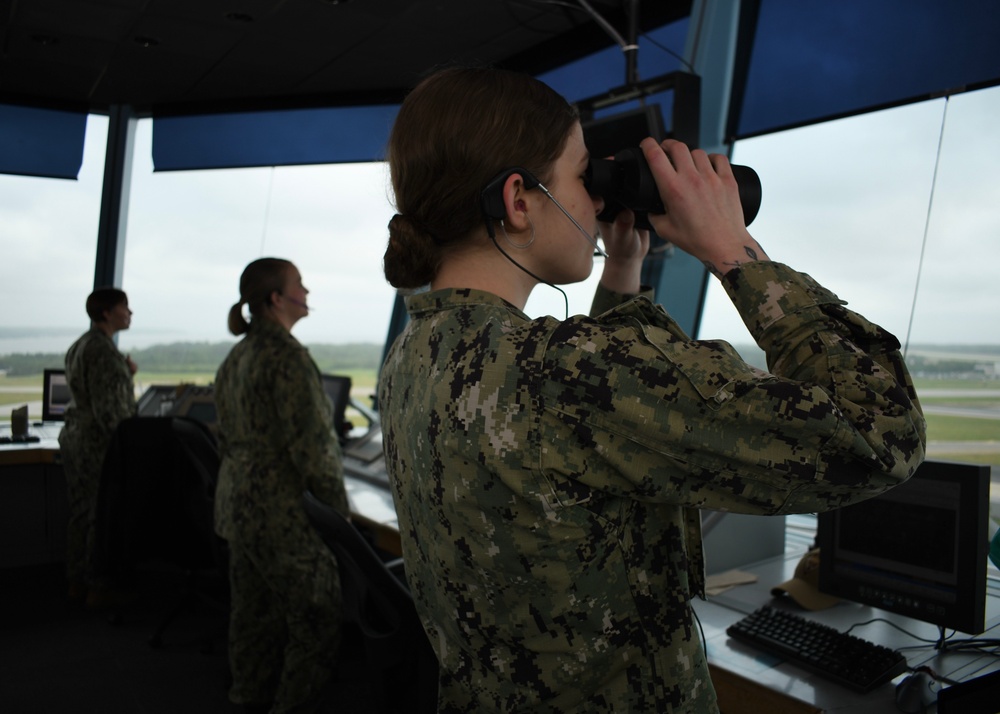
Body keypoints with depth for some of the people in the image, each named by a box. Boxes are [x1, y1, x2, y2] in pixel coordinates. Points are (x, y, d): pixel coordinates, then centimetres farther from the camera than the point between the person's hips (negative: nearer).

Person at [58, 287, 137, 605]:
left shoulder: (78, 346, 12)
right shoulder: (104, 351, -19)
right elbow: (108, 409, -21)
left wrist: (125, 374, 10)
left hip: (74, 436, 10)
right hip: (99, 442, -10)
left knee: (80, 512, 15)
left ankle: (76, 582, 24)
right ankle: (97, 587, 9)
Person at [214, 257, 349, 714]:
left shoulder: (236, 357, 11)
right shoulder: (286, 355, -18)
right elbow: (313, 445, -21)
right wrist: (340, 511, -11)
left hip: (238, 504, 10)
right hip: (284, 512, -10)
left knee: (253, 613, 18)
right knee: (317, 623, 1)